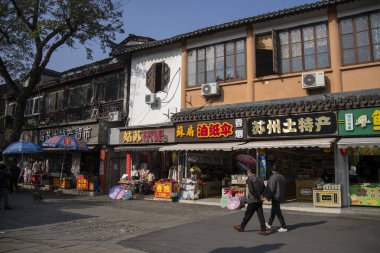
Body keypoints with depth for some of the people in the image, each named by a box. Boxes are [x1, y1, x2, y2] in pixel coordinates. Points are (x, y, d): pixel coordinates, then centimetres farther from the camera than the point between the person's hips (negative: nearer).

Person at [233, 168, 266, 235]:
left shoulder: (249, 179, -8)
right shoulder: (260, 179, 11)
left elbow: (251, 189, -20)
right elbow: (264, 189, 10)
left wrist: (257, 196, -13)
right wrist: (259, 195, 12)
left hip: (253, 200, -5)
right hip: (259, 200, 6)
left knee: (248, 214, 7)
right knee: (260, 215, 7)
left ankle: (241, 227, 21)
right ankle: (263, 230, 4)